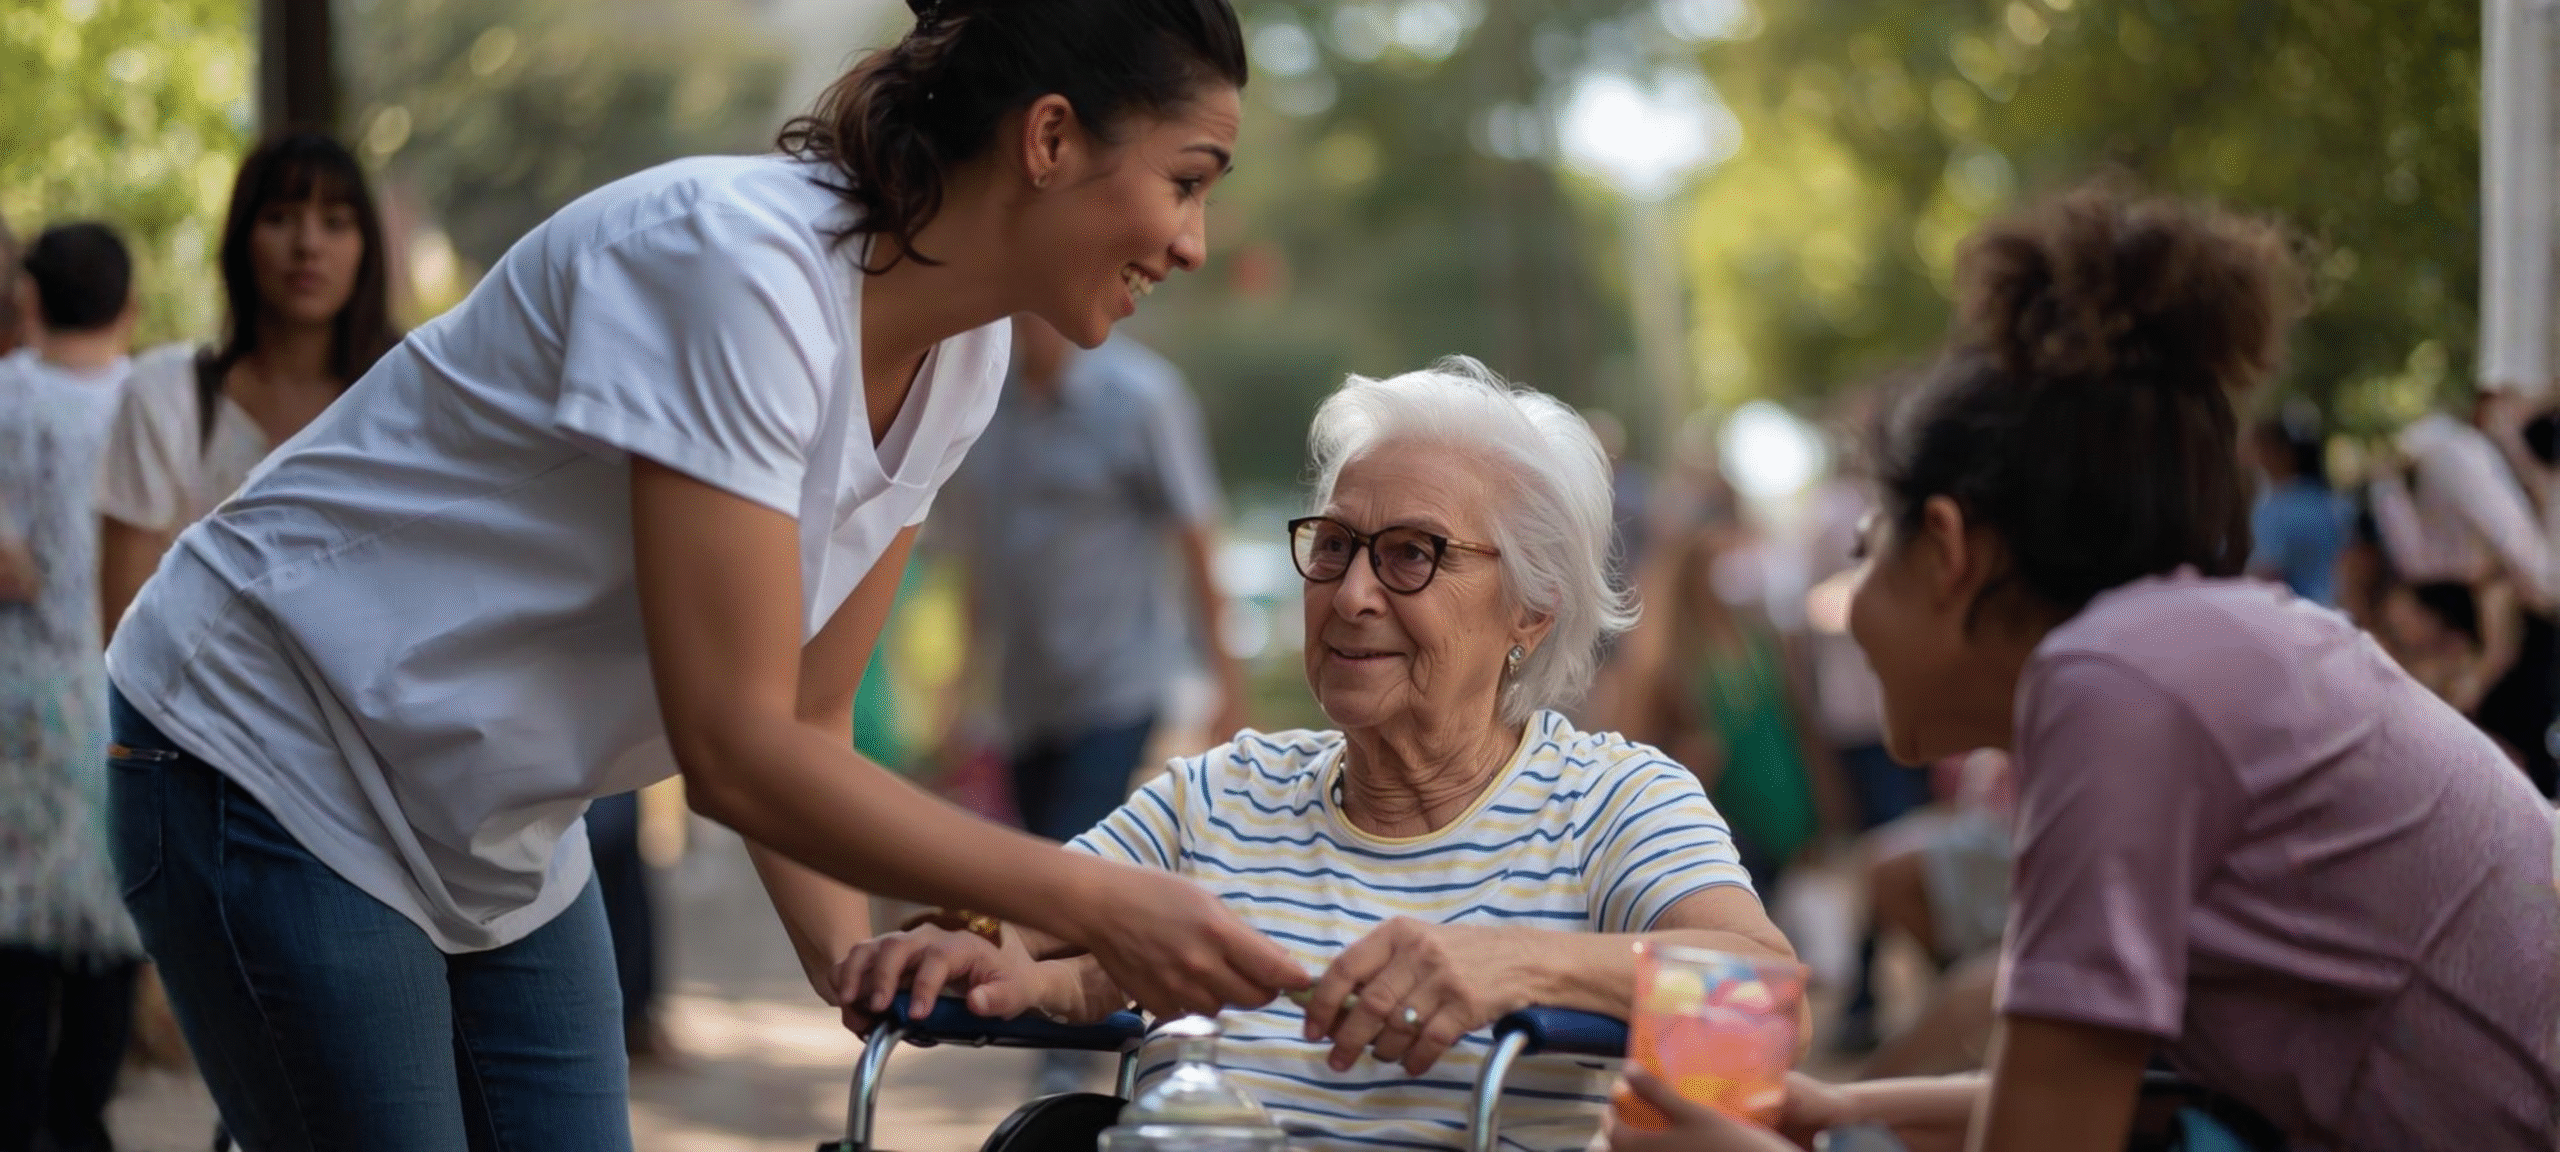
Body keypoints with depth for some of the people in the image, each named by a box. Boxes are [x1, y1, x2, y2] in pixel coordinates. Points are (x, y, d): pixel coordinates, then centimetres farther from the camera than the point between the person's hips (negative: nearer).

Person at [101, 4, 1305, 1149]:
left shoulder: (963, 356, -3)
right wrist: (1094, 904, -30)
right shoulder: (737, 259, -29)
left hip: (502, 838, 8)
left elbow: (802, 723, 2)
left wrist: (850, 957, -14)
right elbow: (733, 753, -31)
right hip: (278, 772, -8)